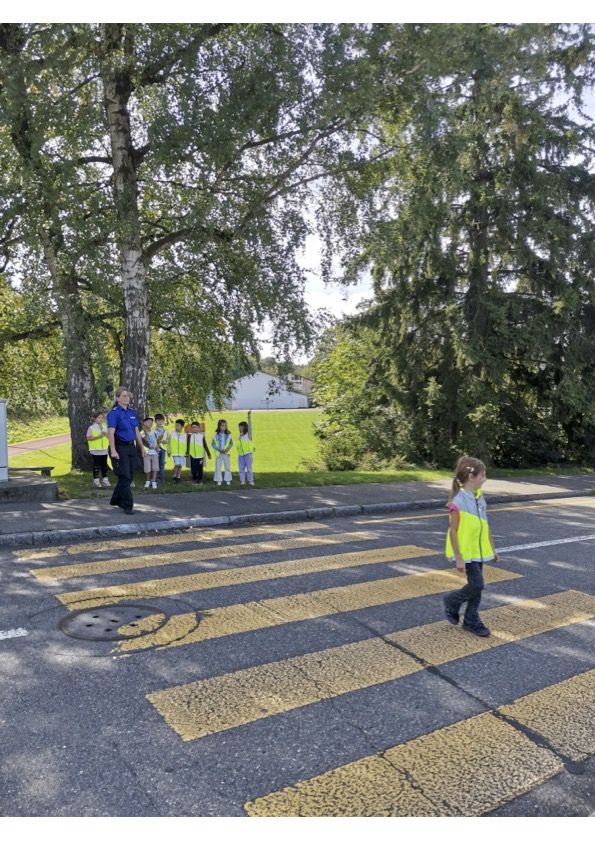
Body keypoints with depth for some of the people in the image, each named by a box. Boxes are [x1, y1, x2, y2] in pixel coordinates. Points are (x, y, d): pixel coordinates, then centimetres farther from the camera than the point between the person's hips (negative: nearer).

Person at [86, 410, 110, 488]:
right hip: (95, 450, -4)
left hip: (104, 450, 4)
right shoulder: (91, 427, -6)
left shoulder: (105, 427, 7)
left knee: (104, 465, 9)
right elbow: (88, 438, -11)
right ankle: (96, 480, 10)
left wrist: (106, 434, -11)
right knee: (96, 465, 2)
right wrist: (98, 437, -21)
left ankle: (105, 480, 16)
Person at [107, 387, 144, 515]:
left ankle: (116, 499, 28)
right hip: (120, 448, -7)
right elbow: (111, 433, -17)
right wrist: (113, 450, -24)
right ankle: (128, 506, 2)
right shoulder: (114, 413, -10)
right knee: (125, 477, -5)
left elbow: (137, 432, 16)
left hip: (131, 447, 7)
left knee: (130, 476, 11)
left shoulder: (132, 412, 11)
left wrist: (142, 448, 16)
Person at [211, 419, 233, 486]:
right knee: (218, 467, 3)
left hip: (226, 453, 1)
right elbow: (213, 444, -4)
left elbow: (231, 443, 7)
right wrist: (219, 449, -14)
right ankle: (219, 481, 9)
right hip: (218, 453, -1)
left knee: (227, 467, 4)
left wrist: (228, 448, -12)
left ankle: (228, 480, 11)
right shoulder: (215, 435, -3)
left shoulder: (228, 435, 1)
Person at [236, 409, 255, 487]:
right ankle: (242, 480, 11)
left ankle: (250, 480, 1)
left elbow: (250, 426, -13)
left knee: (249, 467, -3)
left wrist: (249, 416, -23)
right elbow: (239, 445, 13)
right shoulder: (240, 435, 15)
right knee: (241, 468, 5)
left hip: (247, 453, -5)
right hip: (240, 454, 5)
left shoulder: (248, 434, 0)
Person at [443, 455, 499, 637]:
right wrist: (458, 558, -18)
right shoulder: (458, 501, -21)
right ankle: (451, 601, 18)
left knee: (476, 586, 12)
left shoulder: (479, 498, 4)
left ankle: (471, 621, 25)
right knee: (476, 585, -7)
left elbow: (485, 526, 13)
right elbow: (453, 531, -18)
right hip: (466, 552, -8)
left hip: (478, 550, 8)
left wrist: (492, 549, 16)